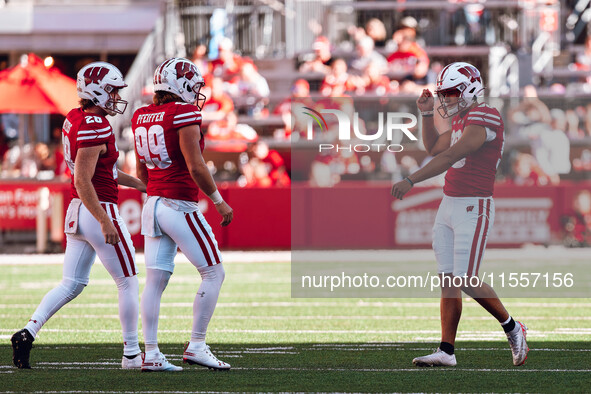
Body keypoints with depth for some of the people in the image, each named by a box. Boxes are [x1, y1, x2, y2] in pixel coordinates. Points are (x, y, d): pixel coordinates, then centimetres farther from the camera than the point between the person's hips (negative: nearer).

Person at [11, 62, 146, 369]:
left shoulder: (74, 119, 10)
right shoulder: (94, 128, -19)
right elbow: (83, 181, -23)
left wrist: (139, 184, 25)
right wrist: (105, 222, -25)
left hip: (77, 212, 9)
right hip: (99, 209, -9)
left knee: (71, 284, 12)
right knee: (128, 283, 4)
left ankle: (28, 332, -1)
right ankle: (131, 354, 9)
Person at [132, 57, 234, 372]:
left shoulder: (141, 118, 9)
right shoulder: (184, 114, -13)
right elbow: (196, 167, -17)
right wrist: (219, 201, -7)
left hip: (152, 204, 8)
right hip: (181, 207, -8)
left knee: (155, 281, 5)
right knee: (214, 274, 3)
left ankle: (151, 354, 3)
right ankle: (196, 346, 1)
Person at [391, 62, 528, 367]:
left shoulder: (484, 118, -16)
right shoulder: (462, 120, 15)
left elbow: (449, 157, -23)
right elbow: (434, 148, 30)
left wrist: (410, 181, -26)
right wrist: (427, 115, 17)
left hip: (473, 207, -9)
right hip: (449, 205, 9)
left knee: (467, 281, -8)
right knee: (448, 280, 4)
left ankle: (512, 328, 11)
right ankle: (446, 351, 5)